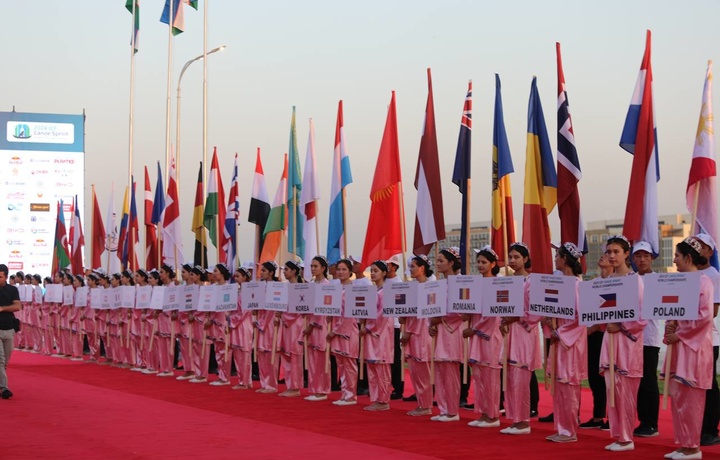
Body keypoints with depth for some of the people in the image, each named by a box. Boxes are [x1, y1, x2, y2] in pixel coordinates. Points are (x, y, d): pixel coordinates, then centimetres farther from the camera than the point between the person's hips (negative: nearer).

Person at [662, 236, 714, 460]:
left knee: (690, 399, -5)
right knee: (678, 397, 9)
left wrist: (679, 334, -15)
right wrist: (670, 325, -1)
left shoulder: (703, 281, -10)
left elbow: (704, 315, -18)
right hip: (679, 345, 8)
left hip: (694, 345, -8)